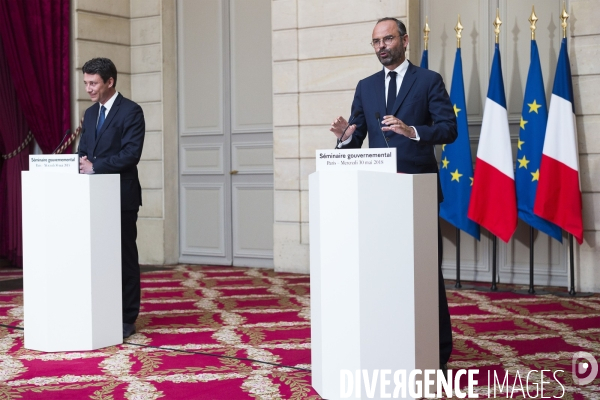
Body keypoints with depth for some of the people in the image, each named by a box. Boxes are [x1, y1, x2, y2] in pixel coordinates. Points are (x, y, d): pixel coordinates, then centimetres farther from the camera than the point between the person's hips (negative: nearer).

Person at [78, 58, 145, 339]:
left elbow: (131, 154, -16)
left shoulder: (131, 112, -7)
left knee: (124, 257, 0)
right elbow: (83, 150, 18)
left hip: (121, 197, -7)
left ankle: (127, 319, 6)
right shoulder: (90, 114, 17)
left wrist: (95, 166, -17)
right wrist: (82, 162, -5)